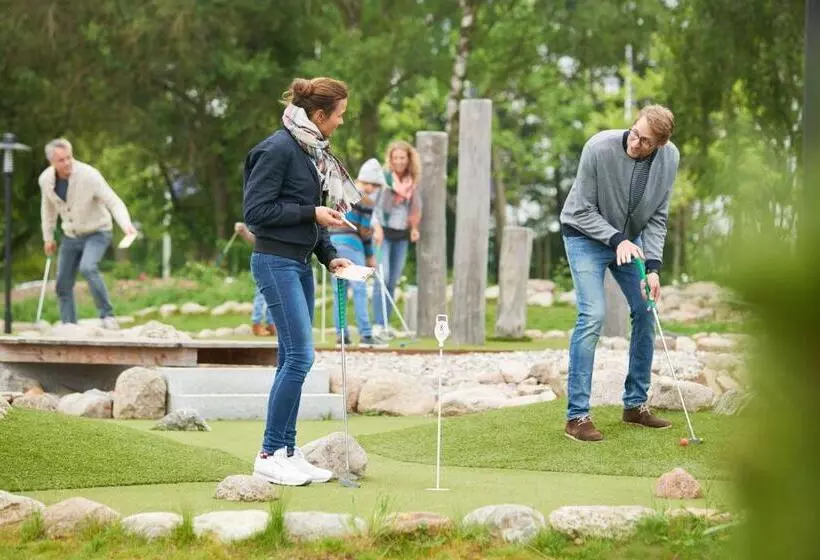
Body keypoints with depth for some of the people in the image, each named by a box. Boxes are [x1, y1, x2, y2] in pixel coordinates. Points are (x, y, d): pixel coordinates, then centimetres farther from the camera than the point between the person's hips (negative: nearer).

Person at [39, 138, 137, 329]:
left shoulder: (89, 175, -26)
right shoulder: (45, 179, -9)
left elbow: (113, 202, -28)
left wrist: (126, 224, -46)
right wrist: (48, 237, 17)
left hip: (96, 233, -5)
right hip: (70, 236, 6)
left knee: (87, 267, -32)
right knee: (63, 286, 5)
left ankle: (107, 315, -21)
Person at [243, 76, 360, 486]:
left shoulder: (313, 152, 14)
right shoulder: (278, 149, -14)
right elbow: (256, 211, -17)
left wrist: (329, 256, 10)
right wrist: (312, 214, -15)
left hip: (300, 264, 9)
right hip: (276, 263, -9)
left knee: (292, 360, 9)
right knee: (300, 357, -12)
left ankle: (287, 453, 13)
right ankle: (269, 454, -6)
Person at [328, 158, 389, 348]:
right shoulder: (367, 200, -6)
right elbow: (365, 230, -5)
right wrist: (370, 255, 4)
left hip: (331, 240, 7)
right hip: (350, 243, -7)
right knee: (359, 289, -5)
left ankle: (341, 333, 7)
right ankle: (366, 335, -8)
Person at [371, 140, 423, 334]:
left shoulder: (412, 181, 9)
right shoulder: (385, 177, -7)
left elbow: (415, 207, 20)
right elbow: (375, 204, -13)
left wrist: (414, 227, 10)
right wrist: (377, 228, -22)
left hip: (401, 234, 5)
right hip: (384, 232, -5)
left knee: (393, 281, 5)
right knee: (383, 278, -12)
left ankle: (387, 324, 8)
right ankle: (379, 324, -12)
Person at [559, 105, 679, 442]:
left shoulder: (669, 158, -16)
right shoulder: (599, 148, -30)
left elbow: (657, 217, -8)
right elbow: (583, 211, -19)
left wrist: (653, 268, -17)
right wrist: (617, 240, -30)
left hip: (630, 239, 5)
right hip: (586, 235, -5)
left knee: (646, 312, 4)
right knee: (593, 315, -18)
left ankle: (635, 404, 19)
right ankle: (577, 416, -16)